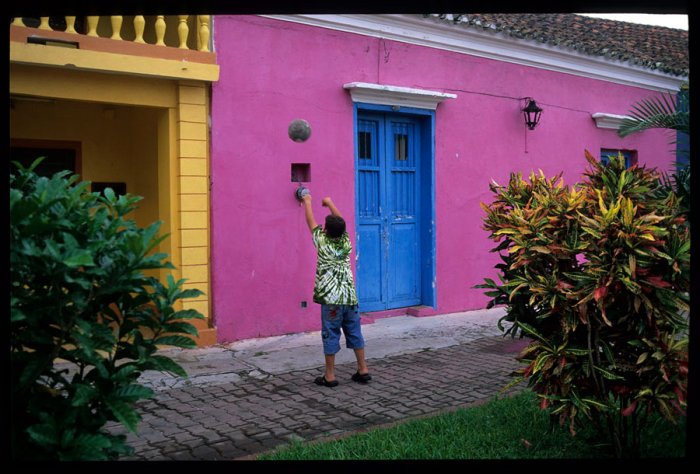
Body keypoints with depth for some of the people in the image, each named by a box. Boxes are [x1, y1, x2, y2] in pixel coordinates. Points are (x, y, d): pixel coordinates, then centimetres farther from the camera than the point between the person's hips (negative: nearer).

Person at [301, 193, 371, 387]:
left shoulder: (322, 242, -6)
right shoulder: (346, 241, 3)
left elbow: (311, 221, 9)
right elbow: (339, 221, 19)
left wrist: (307, 201, 24)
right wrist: (329, 203, 32)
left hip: (331, 298, -4)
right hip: (350, 296, 4)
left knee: (331, 335, 1)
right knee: (355, 333, 12)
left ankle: (330, 376, 6)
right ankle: (363, 371, 17)